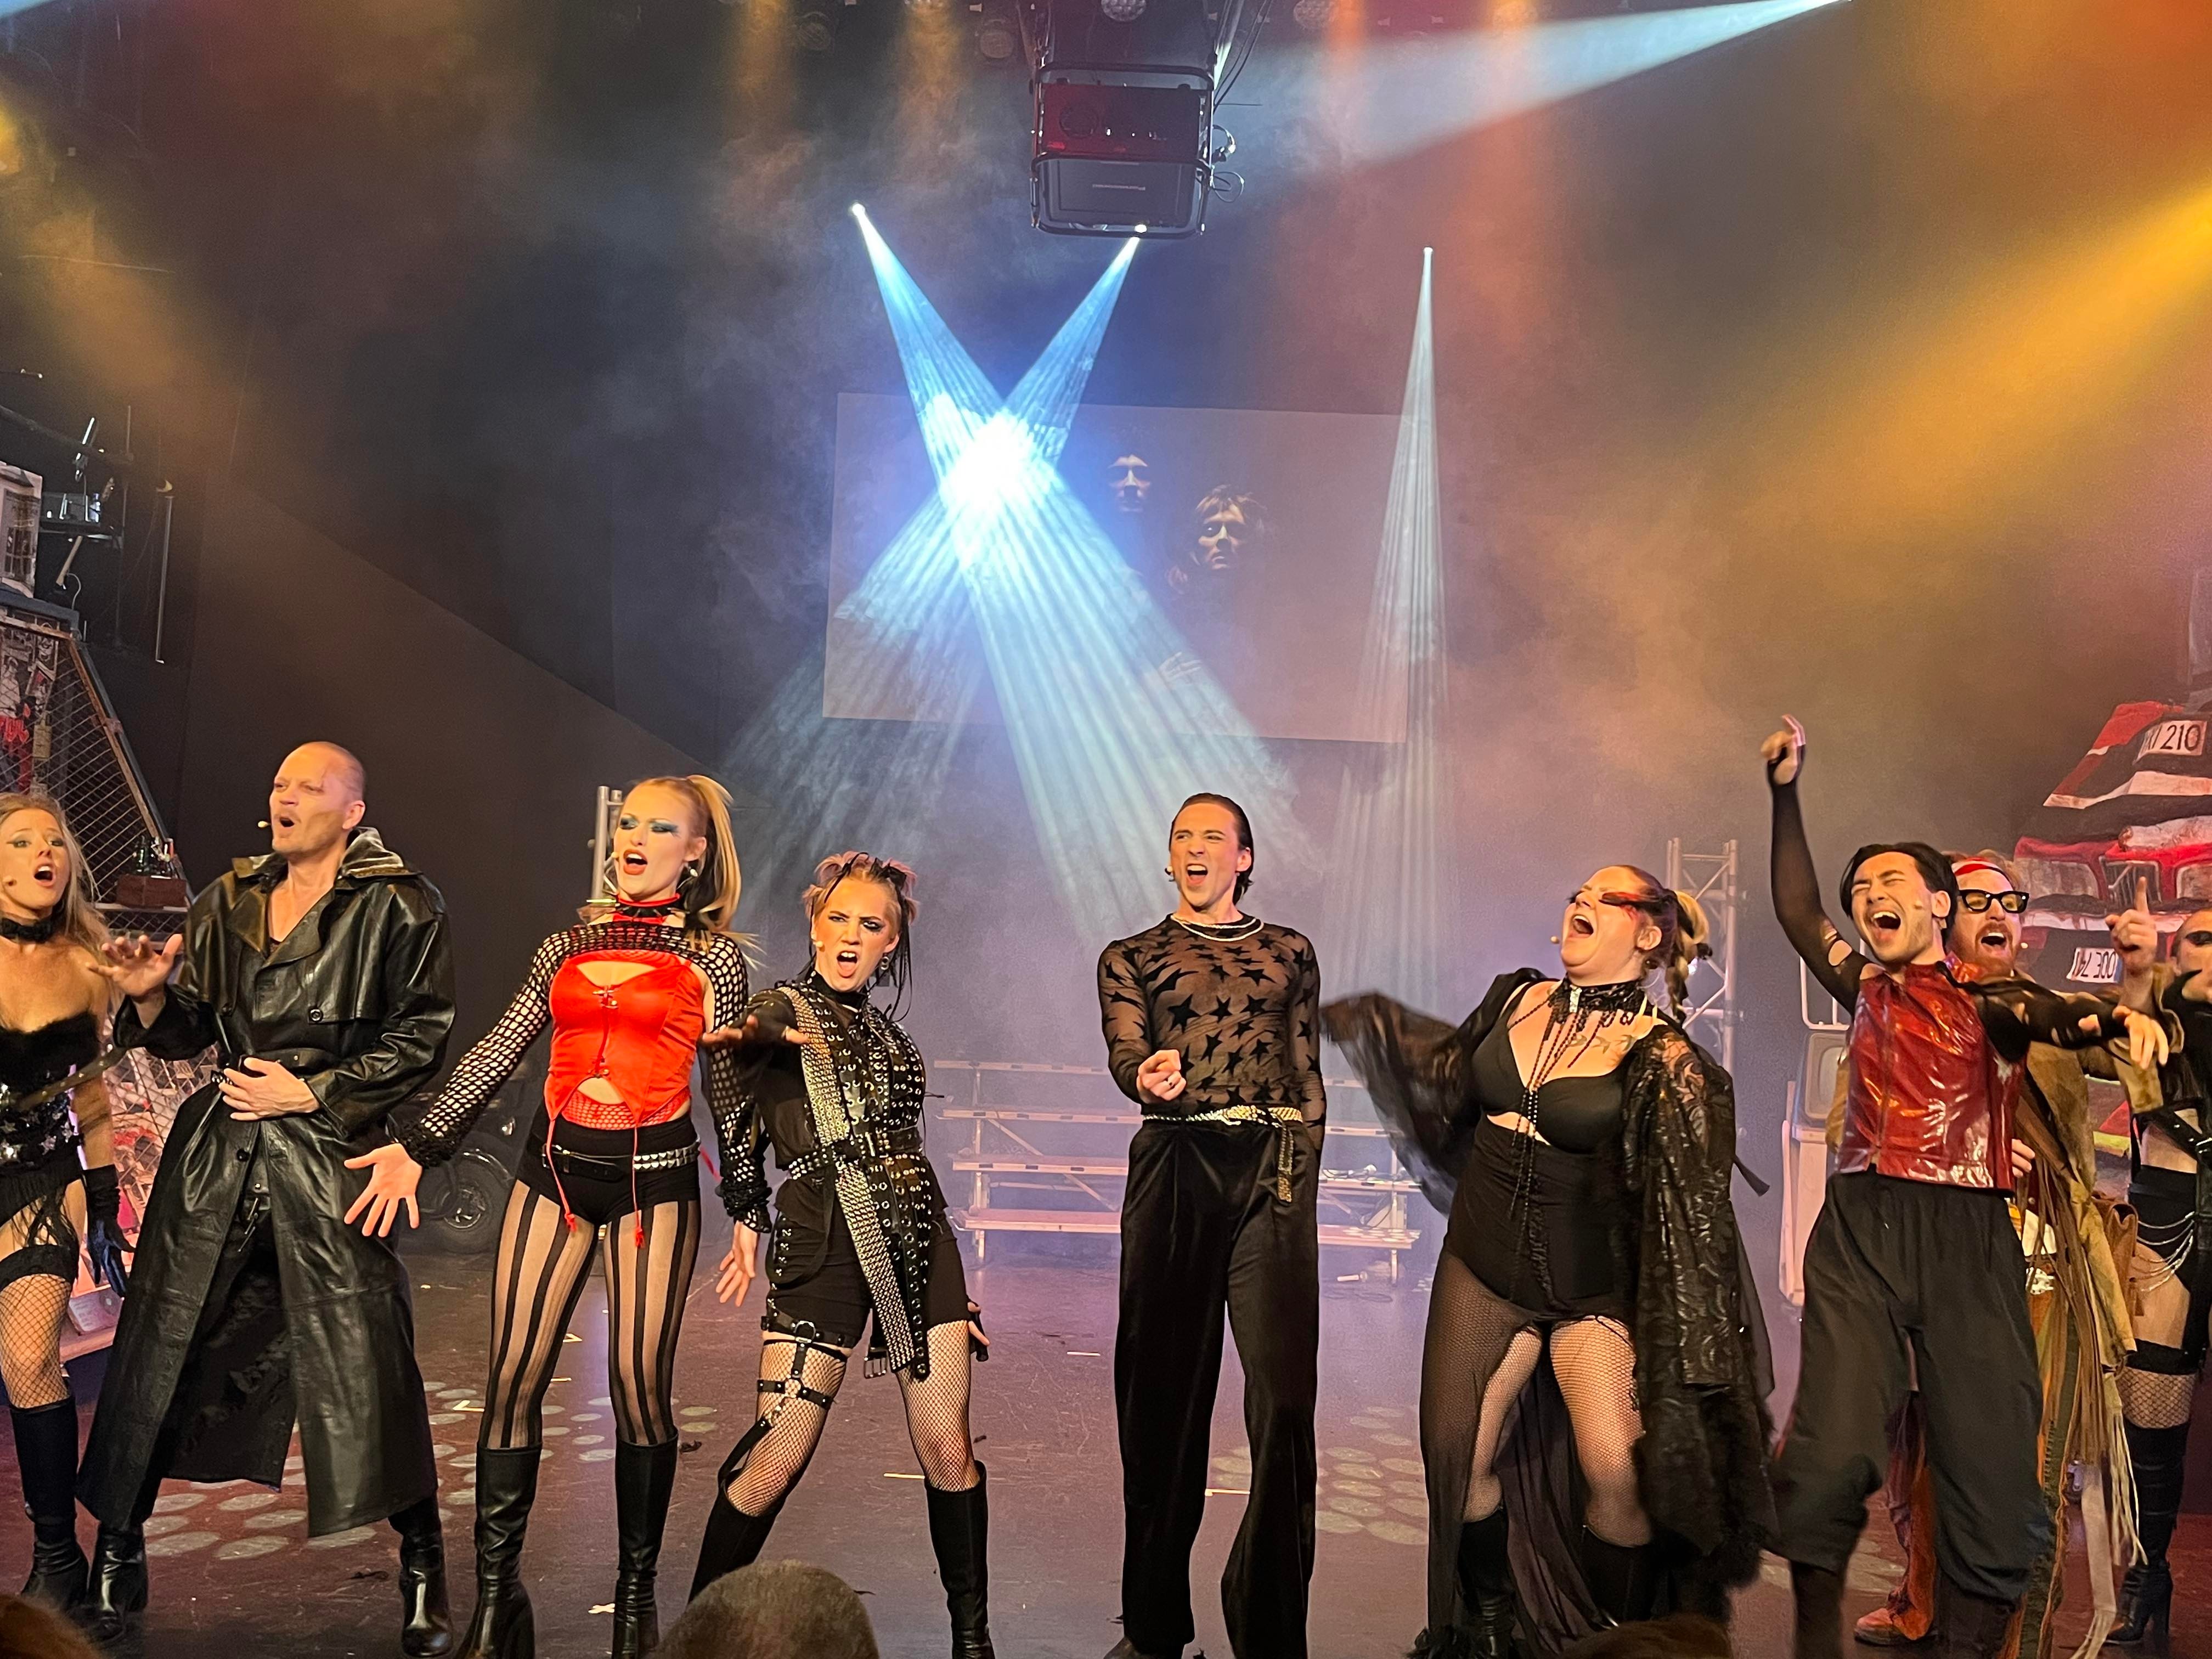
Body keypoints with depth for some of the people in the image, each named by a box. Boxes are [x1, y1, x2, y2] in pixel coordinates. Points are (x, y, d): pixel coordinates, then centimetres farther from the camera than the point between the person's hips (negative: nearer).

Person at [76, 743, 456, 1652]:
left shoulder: (398, 908, -2)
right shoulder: (228, 901, 13)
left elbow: (420, 1039, -5)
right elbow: (190, 1033, 16)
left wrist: (312, 1092, -9)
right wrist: (152, 997, -4)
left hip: (329, 1157, -5)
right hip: (215, 1151, 5)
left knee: (367, 1364, -6)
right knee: (158, 1348, 8)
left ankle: (423, 1574, 10)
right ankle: (115, 1562, 26)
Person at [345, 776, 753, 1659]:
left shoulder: (716, 957, 3)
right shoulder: (570, 945, 12)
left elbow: (728, 1091, 4)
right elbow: (496, 1055, 9)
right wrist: (416, 1145, 2)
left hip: (653, 1176, -3)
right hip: (555, 1166, 3)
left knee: (640, 1384, -1)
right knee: (512, 1378, 0)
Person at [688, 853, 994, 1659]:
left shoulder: (885, 1033, 19)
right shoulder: (785, 1006, 2)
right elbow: (763, 1027, -21)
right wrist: (758, 1033, -45)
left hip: (918, 1243, 5)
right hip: (824, 1251, -5)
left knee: (948, 1450, 3)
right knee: (777, 1459, -6)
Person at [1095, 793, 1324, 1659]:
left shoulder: (1289, 952, 17)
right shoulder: (1129, 958, 13)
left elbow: (1309, 1075, 17)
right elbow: (1123, 1049, -5)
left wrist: (1300, 1173, 6)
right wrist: (1146, 1076, -28)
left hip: (1273, 1171, 0)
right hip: (1172, 1168, 0)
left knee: (1283, 1396, -8)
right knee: (1161, 1390, 4)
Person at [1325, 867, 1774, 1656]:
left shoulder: (1663, 1059, -12)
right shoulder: (1518, 998, 2)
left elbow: (1691, 1207, -13)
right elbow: (1454, 1066, 23)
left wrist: (1680, 1344, -17)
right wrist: (1363, 1020, 33)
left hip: (1591, 1287, -4)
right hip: (1483, 1265, 4)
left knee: (1617, 1473, -18)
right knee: (1457, 1458, 6)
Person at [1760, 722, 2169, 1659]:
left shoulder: (1988, 1003, 11)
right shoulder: (1866, 991, 20)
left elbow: (2056, 1016, -10)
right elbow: (1796, 910, 16)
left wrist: (2118, 1017, -33)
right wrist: (1785, 792, 12)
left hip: (1970, 1239, -1)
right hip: (1862, 1231, 1)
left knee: (1994, 1481, -6)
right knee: (1830, 1456, -13)